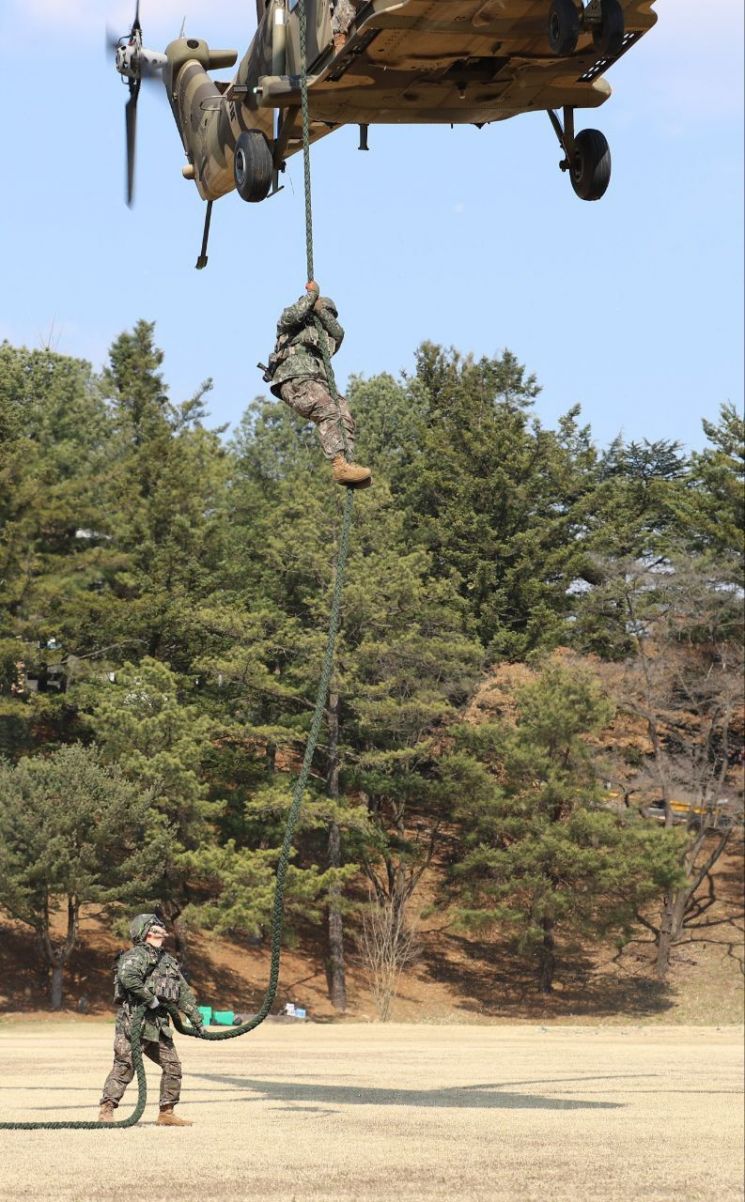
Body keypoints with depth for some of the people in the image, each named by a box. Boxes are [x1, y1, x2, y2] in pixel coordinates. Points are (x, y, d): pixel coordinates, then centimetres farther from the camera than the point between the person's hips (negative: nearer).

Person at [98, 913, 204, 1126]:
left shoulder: (167, 960, 19)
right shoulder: (136, 956, -8)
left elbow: (183, 991, 23)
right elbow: (127, 977, -29)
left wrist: (196, 1019, 21)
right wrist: (150, 999, -24)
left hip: (158, 1024, 8)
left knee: (172, 1066, 7)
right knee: (124, 1066, -11)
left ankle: (166, 1113, 14)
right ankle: (106, 1111, -8)